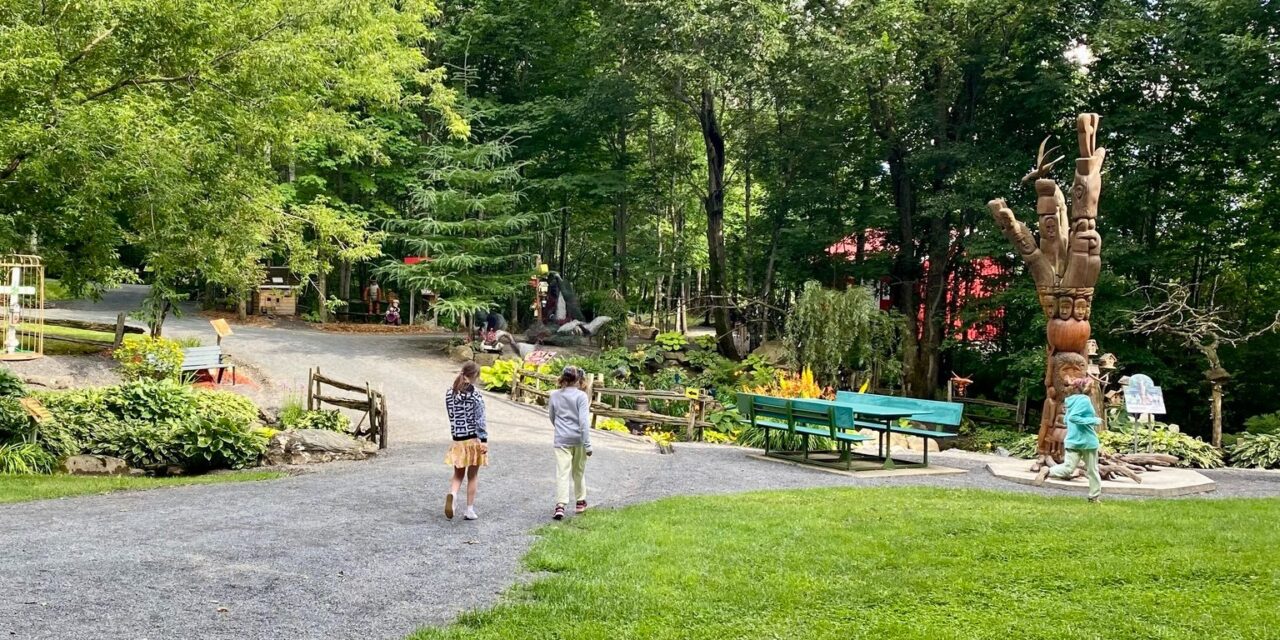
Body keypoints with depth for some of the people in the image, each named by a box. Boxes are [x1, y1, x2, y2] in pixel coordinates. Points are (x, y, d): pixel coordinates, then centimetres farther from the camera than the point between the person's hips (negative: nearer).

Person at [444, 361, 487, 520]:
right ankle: (469, 510, 12)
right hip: (474, 439, -3)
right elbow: (480, 420, -14)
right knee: (472, 476, 9)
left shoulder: (450, 393, 3)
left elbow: (451, 416, 10)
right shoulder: (475, 395, -11)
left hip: (457, 440, 3)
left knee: (458, 475, 14)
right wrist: (484, 440, -13)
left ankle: (452, 494, -17)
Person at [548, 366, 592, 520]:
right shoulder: (581, 396, -9)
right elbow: (584, 421, -14)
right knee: (579, 472, 17)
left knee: (562, 472, -4)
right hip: (578, 439, -1)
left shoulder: (554, 395, 2)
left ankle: (560, 505, -18)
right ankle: (580, 502, 30)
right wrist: (587, 444, -12)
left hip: (562, 439, 1)